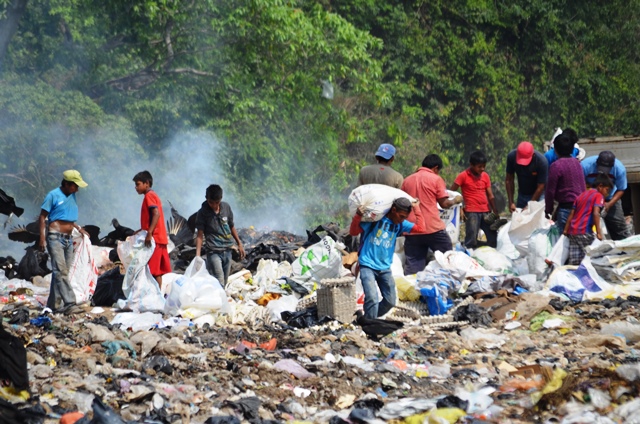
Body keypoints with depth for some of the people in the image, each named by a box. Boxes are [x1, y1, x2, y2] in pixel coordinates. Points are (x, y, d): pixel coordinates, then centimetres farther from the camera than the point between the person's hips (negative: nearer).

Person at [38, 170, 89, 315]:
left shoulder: (72, 196, 14)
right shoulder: (53, 195, -6)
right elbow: (42, 217, -6)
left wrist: (79, 228, 13)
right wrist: (42, 238, -14)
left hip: (68, 238, 8)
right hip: (55, 237, -8)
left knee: (62, 272, 6)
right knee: (61, 271, -14)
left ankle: (52, 305, 10)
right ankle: (69, 303, -22)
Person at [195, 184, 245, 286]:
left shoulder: (226, 207, 4)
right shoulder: (202, 213, -8)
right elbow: (200, 235, -9)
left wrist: (239, 244, 20)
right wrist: (197, 256, -18)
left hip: (227, 251, 5)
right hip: (214, 252, -5)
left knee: (225, 283, 8)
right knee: (219, 284, -15)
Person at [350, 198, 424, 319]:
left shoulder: (400, 224, 5)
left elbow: (420, 229, -4)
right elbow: (353, 232, -7)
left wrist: (417, 209, -2)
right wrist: (358, 215, -23)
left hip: (385, 268, 6)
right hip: (368, 266, -6)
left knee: (390, 301, 7)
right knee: (372, 299, -22)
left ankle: (371, 318, 27)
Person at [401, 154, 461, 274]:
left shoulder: (407, 180, 12)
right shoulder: (436, 179, -1)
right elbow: (444, 204, -2)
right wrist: (456, 200, 16)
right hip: (433, 228, -4)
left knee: (412, 268, 2)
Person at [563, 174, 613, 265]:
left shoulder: (581, 195, 23)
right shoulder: (598, 196, 1)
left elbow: (571, 214, 21)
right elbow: (596, 213, -13)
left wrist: (566, 230, 21)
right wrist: (598, 232, -16)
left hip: (572, 231, 7)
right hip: (584, 232, -7)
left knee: (573, 261, 0)